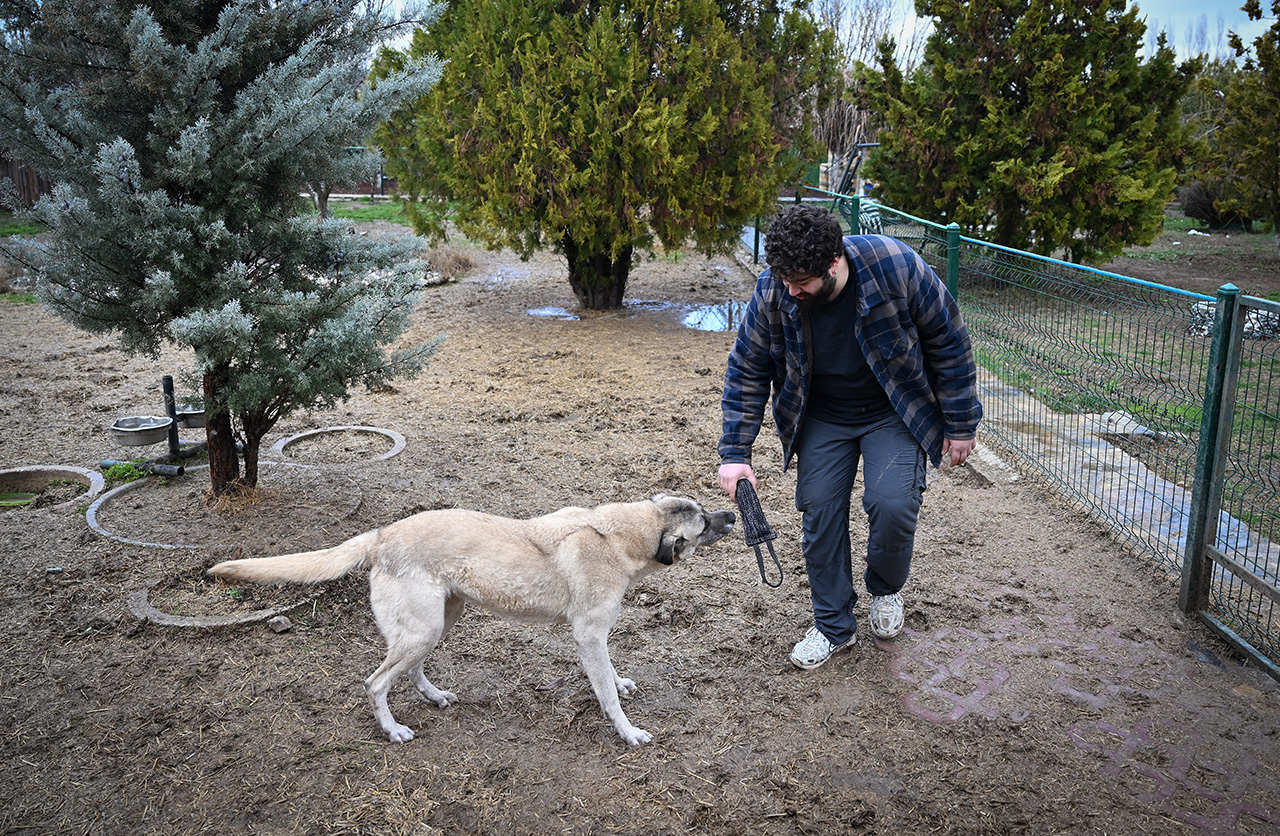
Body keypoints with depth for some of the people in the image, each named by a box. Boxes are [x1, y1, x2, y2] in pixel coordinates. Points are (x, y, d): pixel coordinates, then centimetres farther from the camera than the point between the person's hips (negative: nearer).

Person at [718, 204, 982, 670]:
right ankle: (834, 625, 19)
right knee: (819, 513, -1)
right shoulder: (772, 293, -20)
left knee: (892, 505, -19)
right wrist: (734, 453, -11)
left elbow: (949, 343, -14)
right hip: (822, 418, 3)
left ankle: (885, 589, 14)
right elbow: (746, 372, -7)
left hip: (894, 413, -2)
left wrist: (960, 425, -8)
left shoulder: (895, 267, -28)